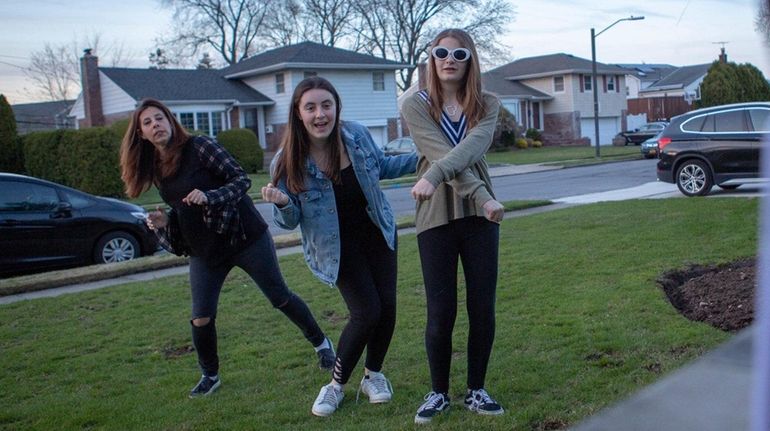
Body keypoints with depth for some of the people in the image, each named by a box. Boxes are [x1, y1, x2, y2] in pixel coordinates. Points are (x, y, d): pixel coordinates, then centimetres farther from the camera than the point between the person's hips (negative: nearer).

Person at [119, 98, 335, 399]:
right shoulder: (155, 170, 6)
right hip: (205, 251, 5)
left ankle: (321, 343, 26)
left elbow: (242, 179, -15)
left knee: (280, 298, 5)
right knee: (201, 319, 0)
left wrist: (209, 197, -30)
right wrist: (163, 222, -5)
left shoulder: (200, 147, -12)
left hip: (245, 237, -5)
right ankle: (210, 376, 24)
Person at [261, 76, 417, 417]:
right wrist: (282, 203, -34)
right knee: (366, 312, -12)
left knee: (387, 305, 1)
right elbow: (289, 221, -12)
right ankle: (337, 384, 11)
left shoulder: (357, 135, -11)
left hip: (377, 232, 4)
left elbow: (381, 167, 10)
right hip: (336, 246, -4)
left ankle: (373, 375, 26)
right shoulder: (288, 162, -20)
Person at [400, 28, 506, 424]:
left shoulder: (486, 105, 3)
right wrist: (483, 198, -25)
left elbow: (471, 147, -18)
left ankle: (476, 390, 23)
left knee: (483, 309, 5)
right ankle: (439, 392, 21)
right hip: (436, 217, -2)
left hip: (479, 216, 2)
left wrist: (433, 176, -35)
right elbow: (441, 154, -15)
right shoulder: (416, 105, -2)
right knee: (440, 312, 1)